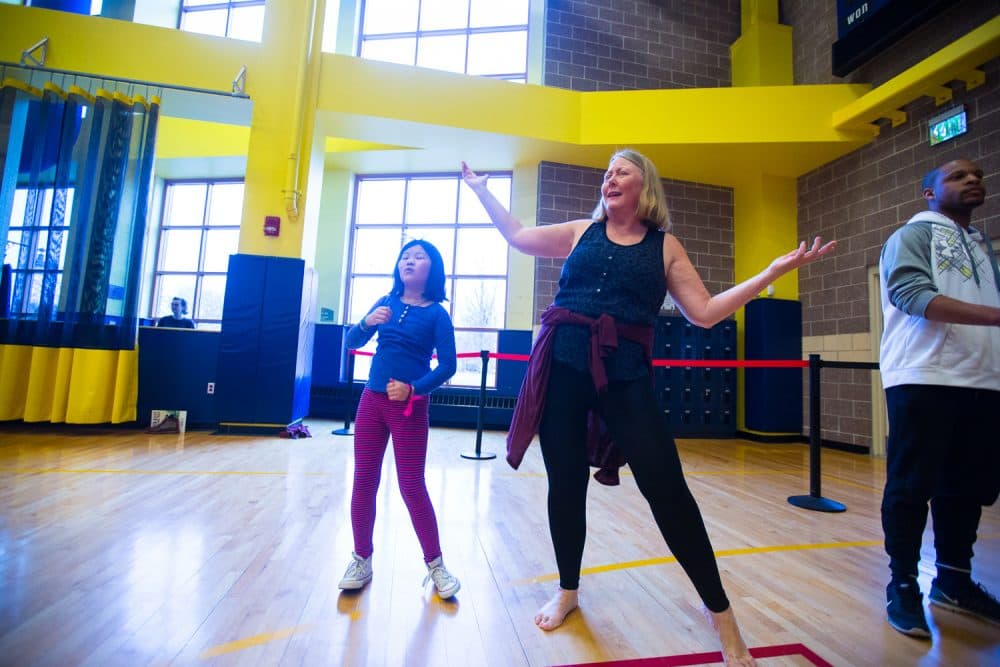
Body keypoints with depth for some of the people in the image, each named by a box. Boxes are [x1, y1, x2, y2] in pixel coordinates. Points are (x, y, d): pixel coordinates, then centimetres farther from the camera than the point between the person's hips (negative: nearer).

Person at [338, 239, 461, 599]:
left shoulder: (437, 313, -6)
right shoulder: (386, 303, 5)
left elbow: (447, 365, -11)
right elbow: (352, 342, 3)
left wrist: (413, 389, -23)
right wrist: (367, 322, -17)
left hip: (410, 407, -4)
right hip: (372, 401, 4)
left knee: (412, 487, 1)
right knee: (363, 482, 9)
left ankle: (435, 565, 18)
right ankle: (361, 560, 27)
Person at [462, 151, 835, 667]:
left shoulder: (664, 246, 10)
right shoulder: (581, 232, 15)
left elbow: (705, 312, 7)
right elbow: (516, 236, 21)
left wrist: (772, 272, 3)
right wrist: (482, 190, 25)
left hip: (625, 374, -1)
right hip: (562, 365, 2)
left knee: (667, 489, -4)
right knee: (566, 483, 10)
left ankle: (719, 611, 19)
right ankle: (568, 590, 34)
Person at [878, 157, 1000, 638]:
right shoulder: (912, 235, 1)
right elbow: (916, 296, -14)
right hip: (922, 380, -7)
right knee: (910, 488, -3)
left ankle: (953, 580, 27)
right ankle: (903, 585, 9)